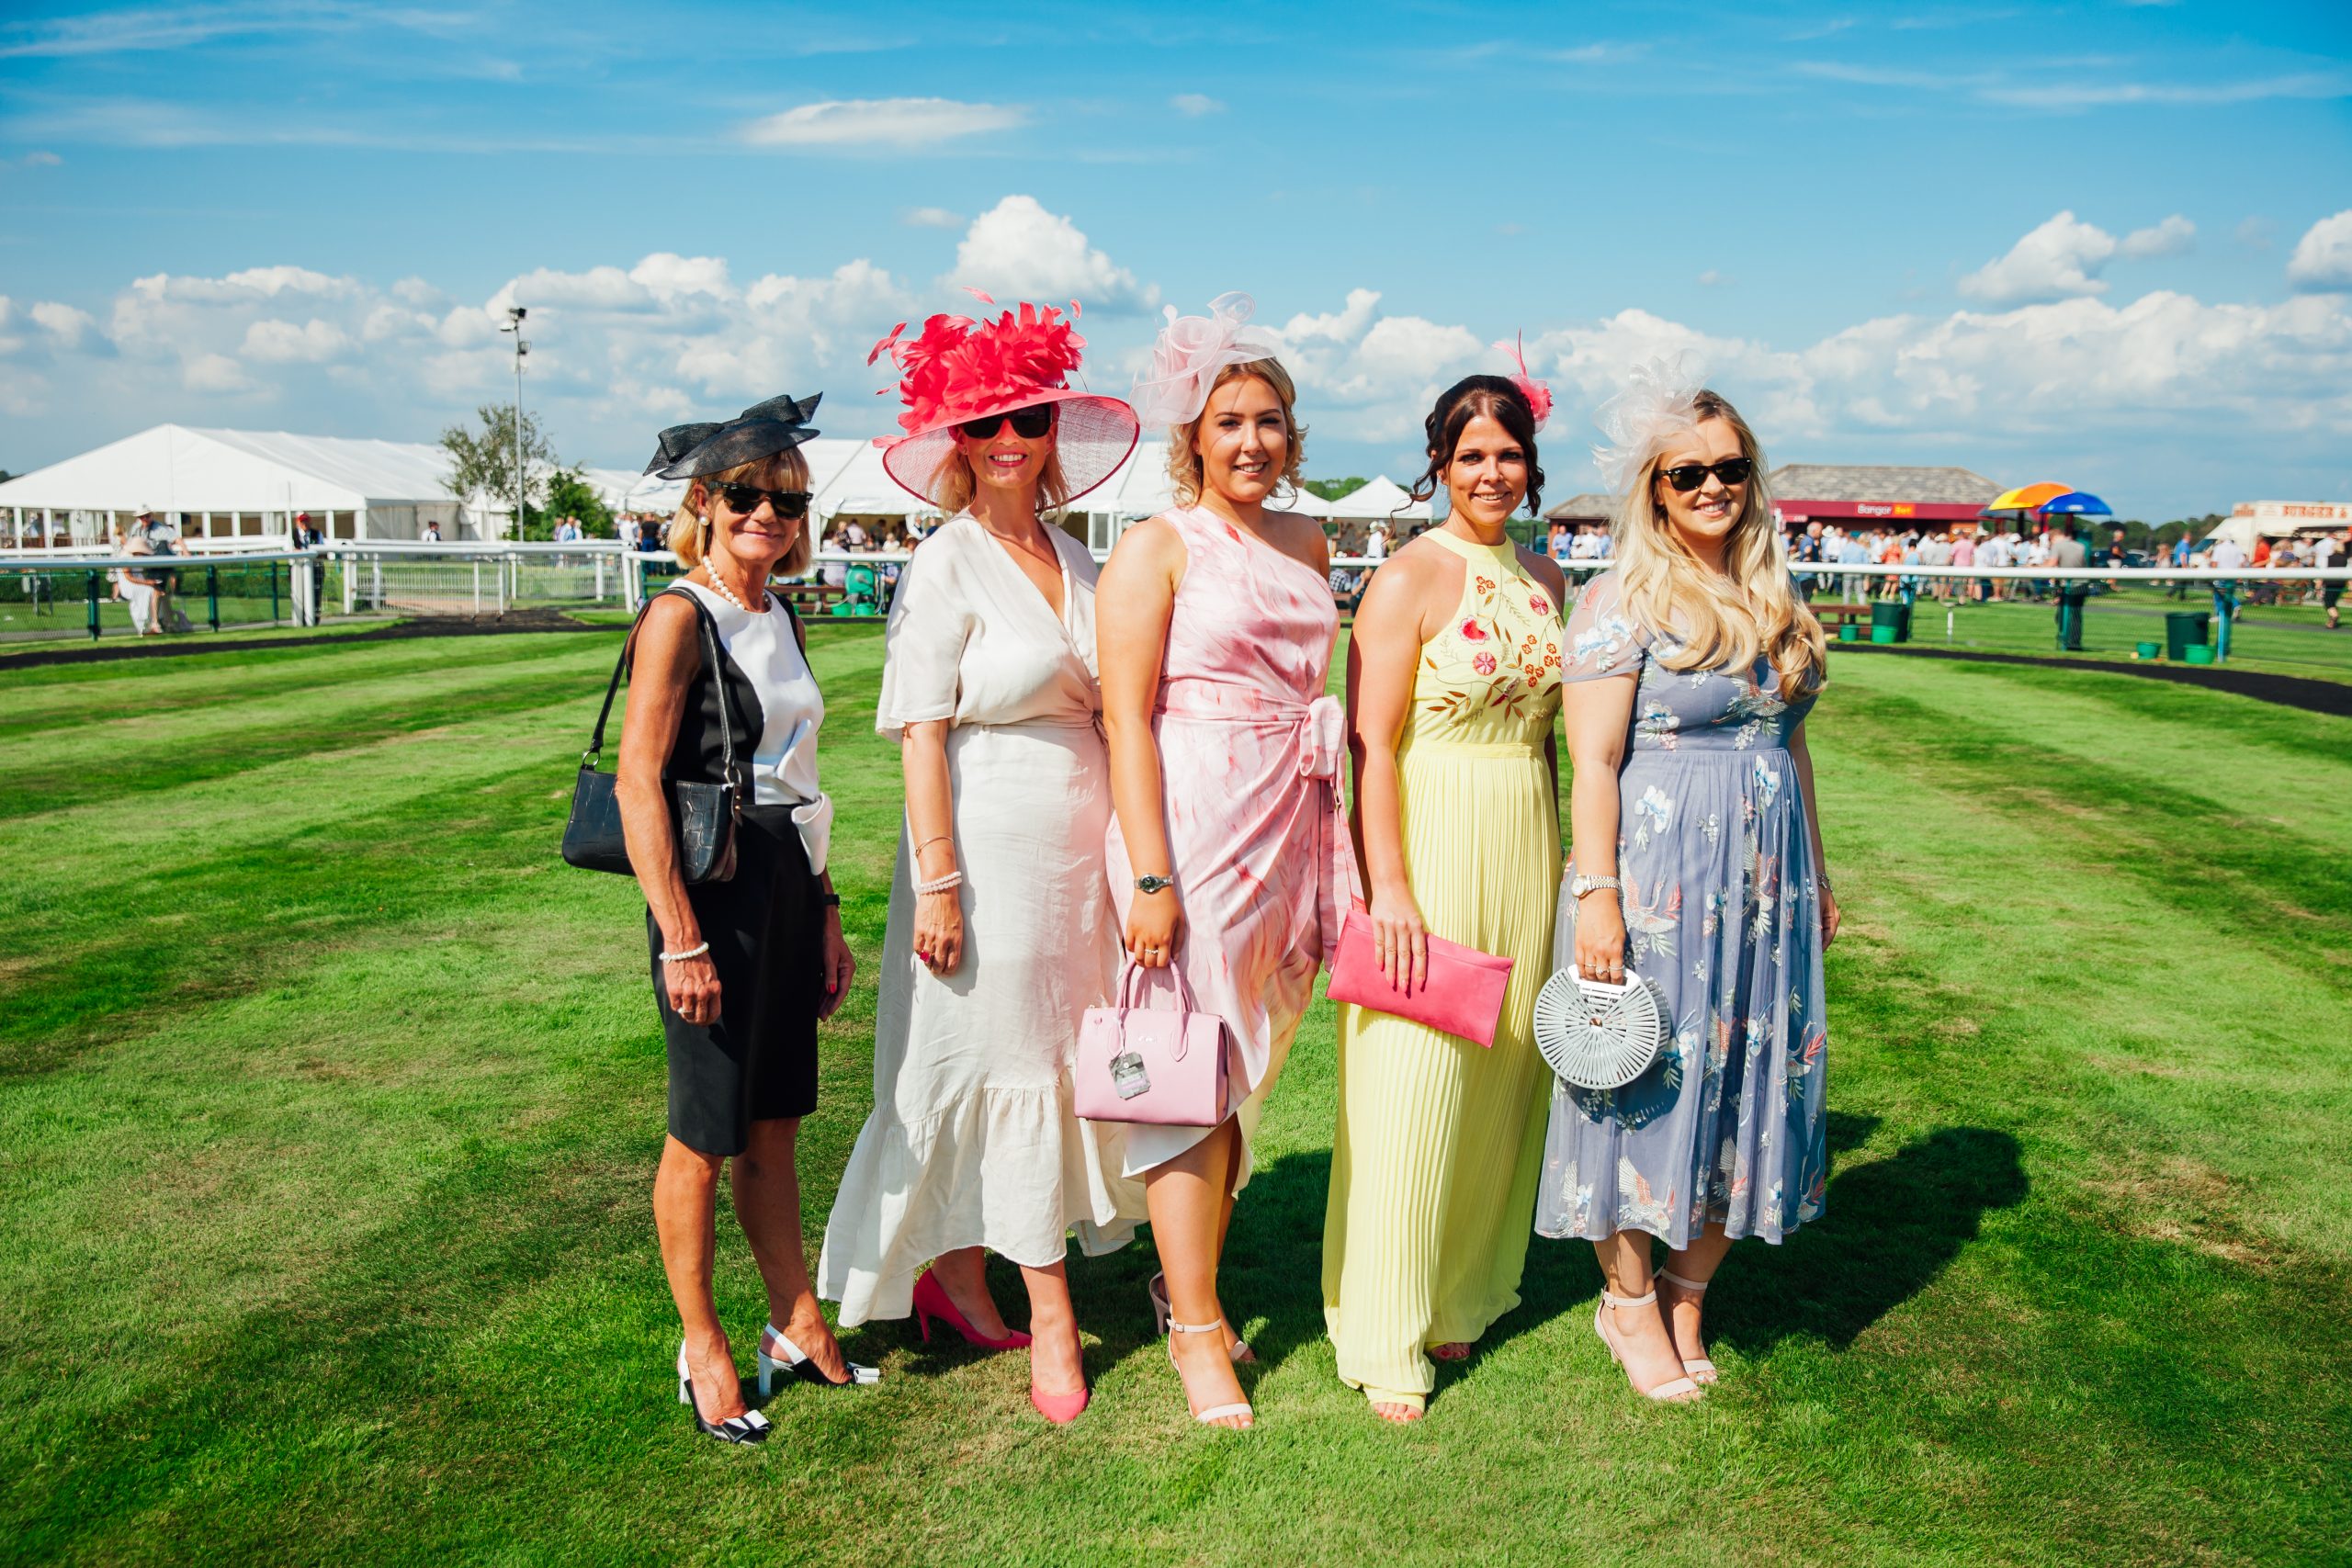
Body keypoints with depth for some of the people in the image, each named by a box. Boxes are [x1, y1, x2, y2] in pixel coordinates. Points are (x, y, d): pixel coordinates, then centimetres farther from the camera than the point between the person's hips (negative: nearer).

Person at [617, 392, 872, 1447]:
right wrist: (681, 940, -19)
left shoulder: (782, 621, 12)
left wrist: (824, 913, 17)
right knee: (706, 1135, 5)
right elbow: (639, 783, -16)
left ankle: (797, 1327, 29)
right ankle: (702, 1349, 22)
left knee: (773, 1126, 17)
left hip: (788, 888, 7)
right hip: (711, 889, -7)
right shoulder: (681, 616, -10)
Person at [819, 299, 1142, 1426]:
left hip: (1080, 842, 7)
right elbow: (921, 736, -12)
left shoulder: (1074, 559, 11)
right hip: (990, 842, -7)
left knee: (1052, 1064, 12)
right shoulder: (947, 565, -9)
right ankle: (1051, 1316, 18)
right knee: (1009, 1065, 4)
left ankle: (958, 1278, 29)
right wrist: (936, 881, -16)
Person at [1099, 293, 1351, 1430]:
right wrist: (1148, 876, -17)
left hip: (1287, 828, 6)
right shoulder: (1156, 548, -5)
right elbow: (1126, 717, -11)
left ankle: (1189, 1282, 30)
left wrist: (1335, 849, 17)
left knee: (1244, 1076, 13)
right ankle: (1196, 1330, 12)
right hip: (1188, 827, -6)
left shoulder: (1307, 544, 14)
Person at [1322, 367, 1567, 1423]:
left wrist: (1558, 858, 16)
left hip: (1525, 850, 6)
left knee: (1500, 1079, 13)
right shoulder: (1409, 579, -9)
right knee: (1412, 1091, -3)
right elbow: (1370, 743, -13)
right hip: (1430, 848, -6)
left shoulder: (1544, 578, 11)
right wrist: (1389, 887, -19)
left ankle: (1461, 1294, 31)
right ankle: (1389, 1338, 11)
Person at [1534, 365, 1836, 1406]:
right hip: (1656, 875, -6)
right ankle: (1628, 1303, 23)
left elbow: (1790, 745, 18)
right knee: (1648, 1081, 3)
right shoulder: (1621, 601, -9)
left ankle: (1687, 1295, 28)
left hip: (1764, 882, 7)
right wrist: (1595, 893, -19)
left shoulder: (1774, 602, 12)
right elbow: (1593, 763, -13)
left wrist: (1817, 875, 18)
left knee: (1750, 1085, 11)